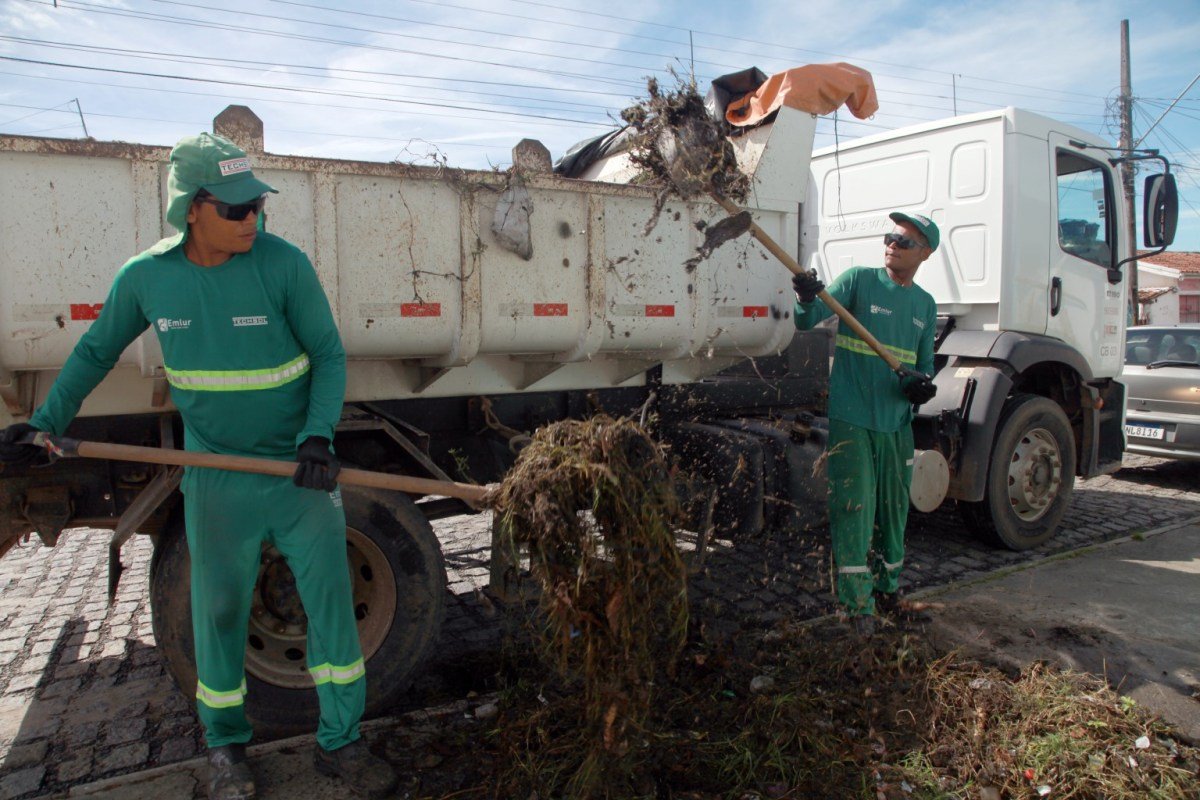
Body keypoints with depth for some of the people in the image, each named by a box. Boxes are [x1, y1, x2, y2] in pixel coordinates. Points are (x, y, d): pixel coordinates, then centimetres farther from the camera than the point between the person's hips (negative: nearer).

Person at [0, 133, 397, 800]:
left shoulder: (284, 264, -13)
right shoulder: (145, 277, -6)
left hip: (299, 466, -1)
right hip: (216, 473, 2)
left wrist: (318, 437, -20)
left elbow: (329, 356, -7)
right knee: (219, 607, 12)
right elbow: (96, 351, 11)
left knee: (331, 595, 3)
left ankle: (340, 743, 22)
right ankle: (225, 745, 35)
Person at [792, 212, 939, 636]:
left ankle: (887, 589, 34)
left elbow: (924, 362, 18)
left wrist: (922, 384, -4)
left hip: (897, 423, 5)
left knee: (893, 510, 16)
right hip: (850, 420, -5)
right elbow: (808, 322, -12)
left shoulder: (926, 305, 12)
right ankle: (857, 605, 3)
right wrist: (807, 298, -34)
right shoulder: (859, 280, -2)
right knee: (853, 510, -6)